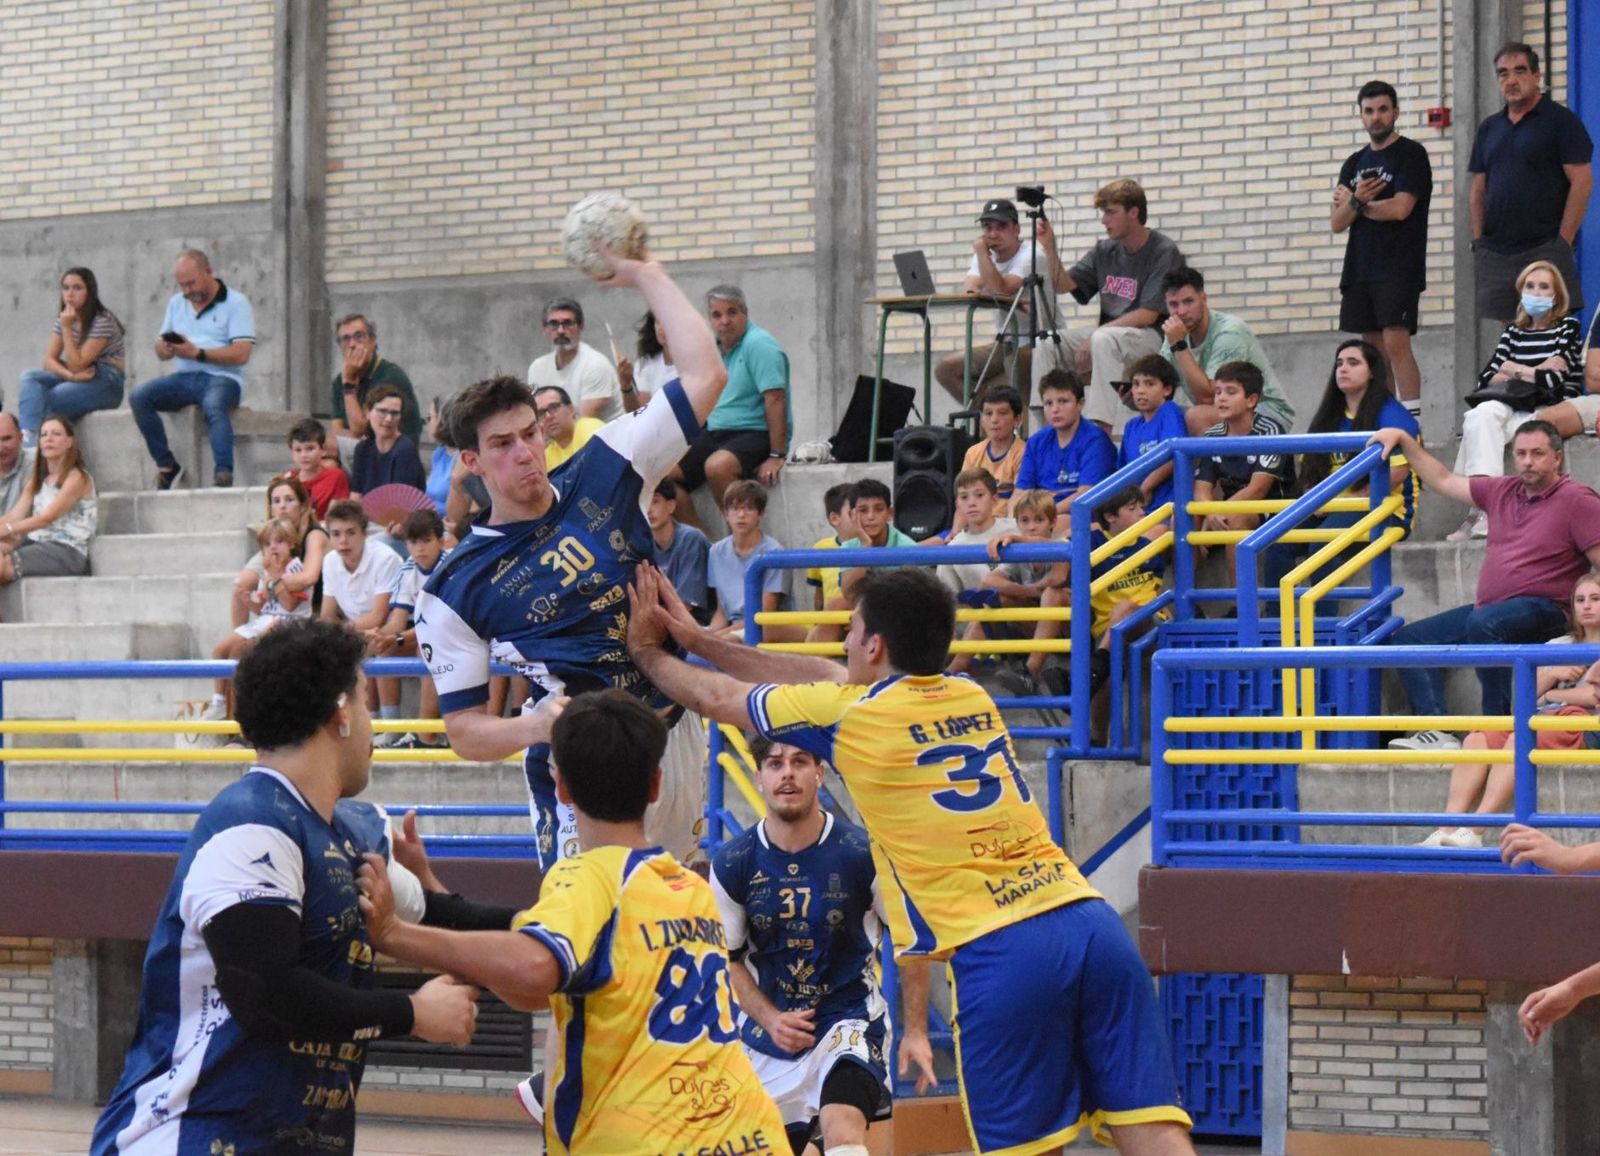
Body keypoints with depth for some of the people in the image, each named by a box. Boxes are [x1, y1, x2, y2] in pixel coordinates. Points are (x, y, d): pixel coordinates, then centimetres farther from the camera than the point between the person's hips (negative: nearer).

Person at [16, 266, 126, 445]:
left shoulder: (103, 321, -13)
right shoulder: (64, 320, 10)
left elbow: (77, 366, -17)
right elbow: (48, 362, 0)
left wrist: (67, 328, -22)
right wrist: (71, 375, -20)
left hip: (106, 384, -7)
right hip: (78, 380, 7)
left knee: (41, 401, -27)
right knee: (30, 377, -20)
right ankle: (29, 438, -38)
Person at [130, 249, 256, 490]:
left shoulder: (236, 303, 0)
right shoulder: (176, 303, 19)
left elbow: (241, 354, -11)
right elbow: (161, 351, 17)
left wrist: (197, 353, -16)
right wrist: (166, 347, -9)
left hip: (221, 378, -6)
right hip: (184, 378, 6)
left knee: (214, 406, -39)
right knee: (139, 396, -20)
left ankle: (223, 476, -48)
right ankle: (166, 465, -16)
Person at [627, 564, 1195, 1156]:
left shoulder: (847, 714, 4)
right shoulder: (971, 697, 21)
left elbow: (717, 697, 21)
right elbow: (833, 676, 35)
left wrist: (648, 650, 42)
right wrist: (697, 638, 43)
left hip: (998, 951, -5)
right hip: (1091, 921, 5)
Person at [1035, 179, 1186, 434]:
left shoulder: (1164, 252, -10)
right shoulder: (1104, 251, 11)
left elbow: (1148, 315, -15)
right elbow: (1064, 285, 8)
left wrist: (1095, 334, -18)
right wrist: (1049, 248, -8)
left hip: (1152, 337, -7)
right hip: (1107, 333, 7)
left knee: (1104, 340, -37)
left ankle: (1102, 426, -42)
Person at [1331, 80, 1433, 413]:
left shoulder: (1411, 155, -2)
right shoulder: (1354, 164, 17)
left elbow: (1400, 208, -14)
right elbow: (1337, 223, 11)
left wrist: (1352, 203, 0)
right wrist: (1356, 201, -11)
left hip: (1398, 269, -6)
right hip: (1359, 269, 7)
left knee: (1396, 342, -15)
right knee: (1373, 348, 6)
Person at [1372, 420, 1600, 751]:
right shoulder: (1503, 491, 15)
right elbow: (1444, 482, 24)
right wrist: (1404, 441, 21)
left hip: (1542, 609, -9)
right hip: (1488, 609, 9)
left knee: (1482, 623, -38)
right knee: (1409, 638, 3)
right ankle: (1436, 731, -15)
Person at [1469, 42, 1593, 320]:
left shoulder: (1560, 120, 0)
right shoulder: (1489, 128, 18)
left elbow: (1582, 181, -7)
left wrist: (1563, 242, -12)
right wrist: (1478, 241, 8)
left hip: (1545, 249, -6)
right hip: (1495, 253, 6)